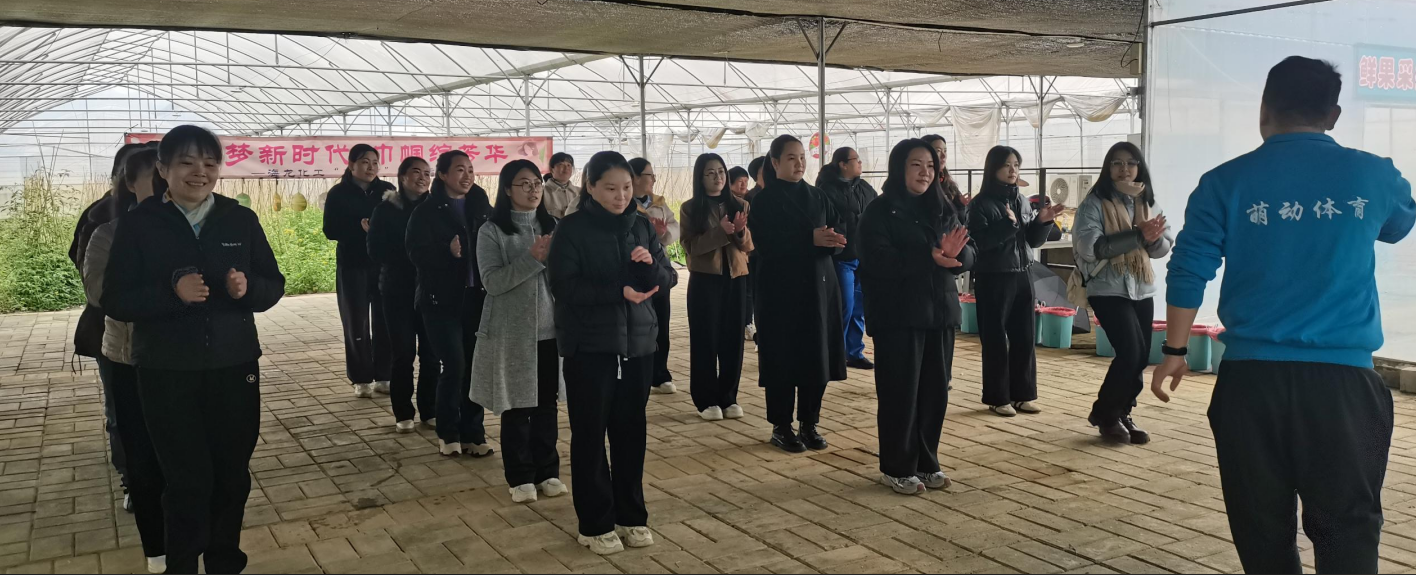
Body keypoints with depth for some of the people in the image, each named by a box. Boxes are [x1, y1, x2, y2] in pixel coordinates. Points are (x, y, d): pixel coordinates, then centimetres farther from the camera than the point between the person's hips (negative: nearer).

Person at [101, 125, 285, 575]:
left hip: (235, 367, 2)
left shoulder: (241, 219, 2)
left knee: (233, 474, 12)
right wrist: (171, 292, -23)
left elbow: (273, 286, 5)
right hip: (166, 374, -2)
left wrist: (248, 287, -17)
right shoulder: (139, 224, -4)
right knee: (187, 479, 2)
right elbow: (114, 301, -7)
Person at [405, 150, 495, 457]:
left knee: (476, 366, 4)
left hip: (477, 297, 4)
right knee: (454, 365, -7)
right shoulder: (426, 212, -3)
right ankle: (448, 432, 13)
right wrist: (448, 252, -25)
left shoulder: (482, 207, 8)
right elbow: (417, 253, -10)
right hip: (442, 300, -3)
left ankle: (472, 433, 16)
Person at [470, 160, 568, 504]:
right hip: (511, 333, -3)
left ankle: (547, 471, 23)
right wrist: (534, 259, -22)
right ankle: (520, 477, 16)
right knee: (516, 407, 4)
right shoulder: (492, 231, -4)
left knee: (546, 404, 11)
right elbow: (492, 281, -15)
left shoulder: (553, 227, 7)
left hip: (550, 330, 4)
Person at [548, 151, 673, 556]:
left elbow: (666, 279, 5)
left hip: (638, 342, 4)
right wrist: (619, 292, -21)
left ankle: (631, 516, 23)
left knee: (632, 431, 10)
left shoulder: (641, 225, 6)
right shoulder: (571, 230, -7)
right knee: (590, 434, 3)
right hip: (589, 346, -4)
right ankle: (596, 524, 14)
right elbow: (564, 287, -15)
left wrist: (651, 265, -16)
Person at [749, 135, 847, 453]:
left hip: (819, 286, 4)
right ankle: (781, 427, 10)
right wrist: (810, 239, -23)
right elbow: (766, 243, -16)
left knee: (818, 356, 5)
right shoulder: (764, 202, -3)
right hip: (781, 289, -4)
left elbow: (839, 236, 5)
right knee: (784, 358, -2)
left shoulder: (818, 197, 11)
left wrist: (832, 241, -19)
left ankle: (810, 424, 18)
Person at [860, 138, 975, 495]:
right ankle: (896, 468, 11)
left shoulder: (943, 209, 11)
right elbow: (879, 261, -19)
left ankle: (926, 462, 22)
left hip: (940, 312, 5)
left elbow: (967, 258, 5)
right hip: (898, 315, -5)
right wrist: (929, 257, -27)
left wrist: (955, 252, -19)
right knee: (901, 392, -1)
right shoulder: (880, 212, -5)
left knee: (935, 390, 9)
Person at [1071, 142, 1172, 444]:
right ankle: (1105, 414, 7)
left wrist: (1153, 239, -17)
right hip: (1109, 291, -6)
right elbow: (1089, 247, -21)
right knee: (1131, 352, -13)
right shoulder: (1094, 203, -8)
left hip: (1143, 290, 6)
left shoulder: (1147, 202, 9)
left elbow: (1165, 246, 7)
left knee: (1141, 358, 6)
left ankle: (1121, 413, 25)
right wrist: (1136, 235, -25)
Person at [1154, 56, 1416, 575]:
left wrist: (1174, 351, 7)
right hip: (1342, 377, 0)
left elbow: (1189, 271, -2)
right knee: (1346, 525, 6)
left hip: (1252, 375, 0)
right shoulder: (1374, 175, 2)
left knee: (1263, 525, 11)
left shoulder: (1226, 182, -1)